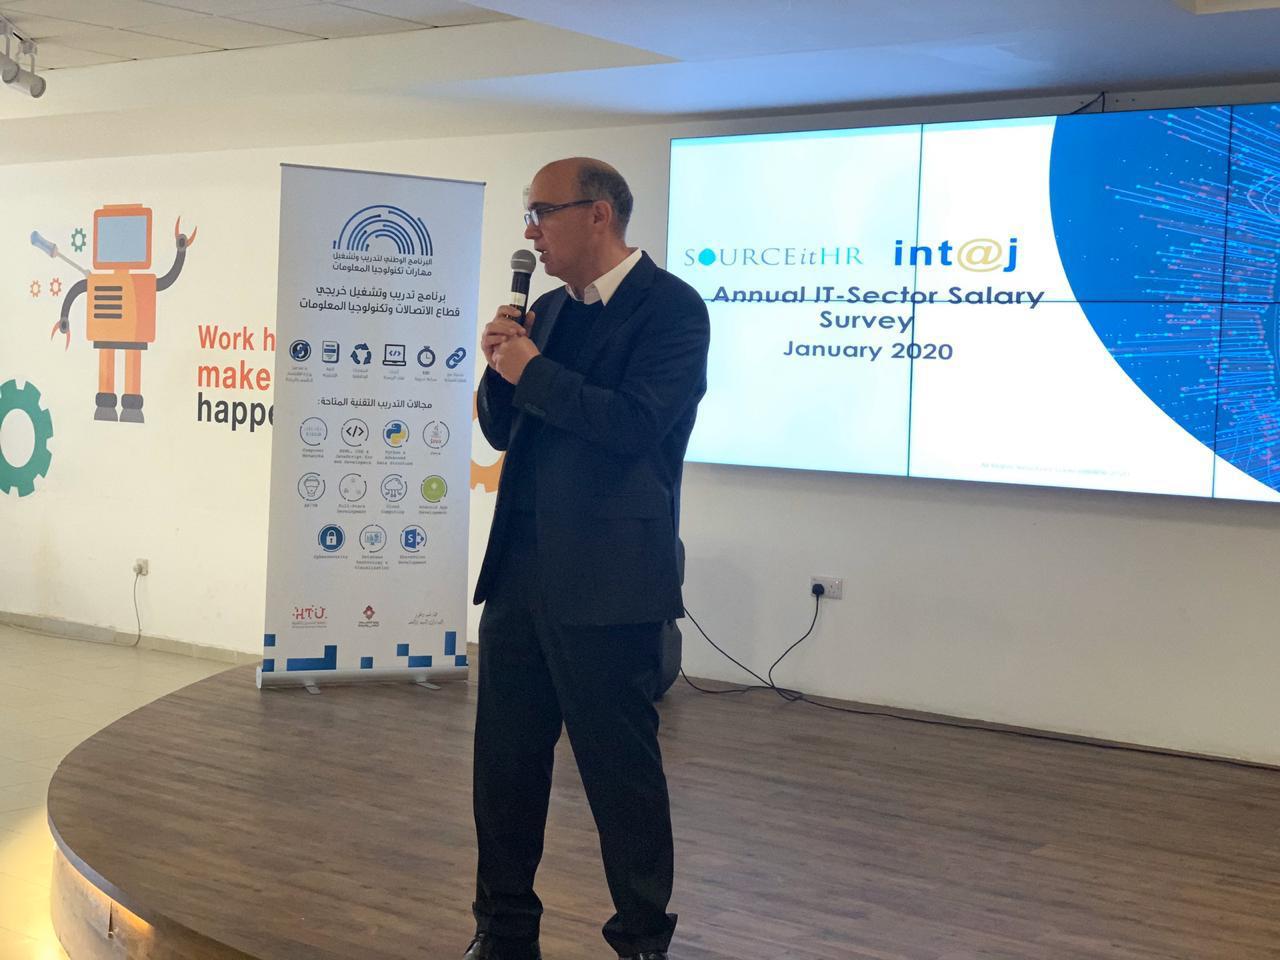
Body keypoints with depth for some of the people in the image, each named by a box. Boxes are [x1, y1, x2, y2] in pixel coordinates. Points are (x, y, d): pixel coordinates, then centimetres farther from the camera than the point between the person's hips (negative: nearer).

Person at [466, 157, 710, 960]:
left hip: (604, 578, -7)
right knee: (505, 762, 13)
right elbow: (502, 430, 17)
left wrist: (533, 369, -13)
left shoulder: (672, 307, -9)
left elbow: (635, 425, -21)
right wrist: (503, 366, -2)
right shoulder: (551, 311, 14)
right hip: (520, 566, 8)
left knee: (621, 767, 3)